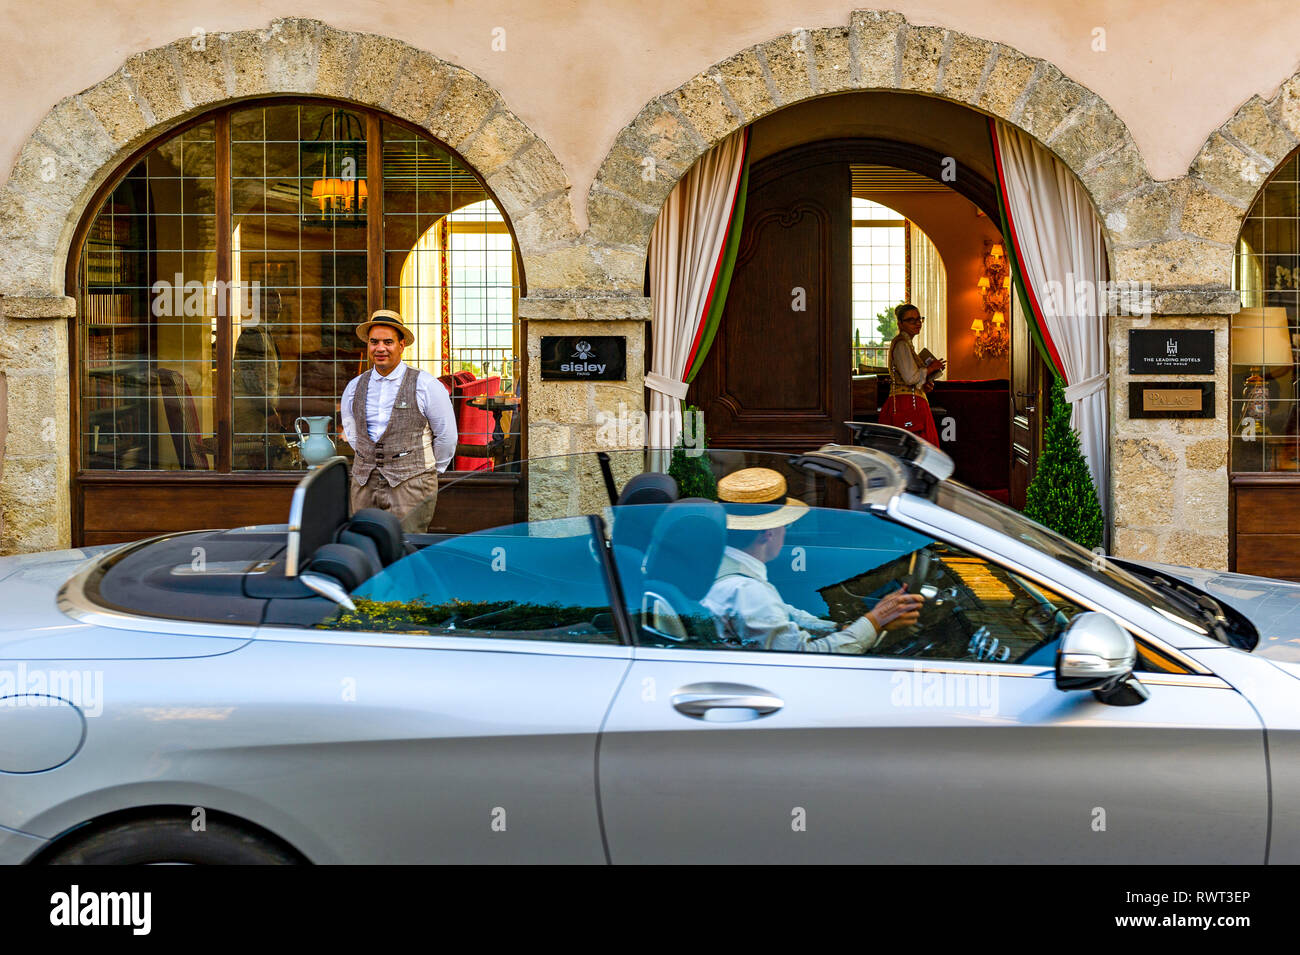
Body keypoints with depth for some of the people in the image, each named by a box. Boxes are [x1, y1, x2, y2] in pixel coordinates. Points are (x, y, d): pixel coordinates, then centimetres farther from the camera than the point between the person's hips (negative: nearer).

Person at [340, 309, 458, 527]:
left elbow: (447, 436, 6)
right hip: (364, 484, 4)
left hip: (410, 485, -4)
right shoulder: (354, 387, 11)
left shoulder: (425, 385, -2)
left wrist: (430, 470, 13)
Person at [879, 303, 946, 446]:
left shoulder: (906, 343, 21)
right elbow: (910, 377, -20)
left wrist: (924, 384, 11)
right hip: (907, 405, -10)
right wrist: (931, 368, -5)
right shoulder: (901, 344, -10)